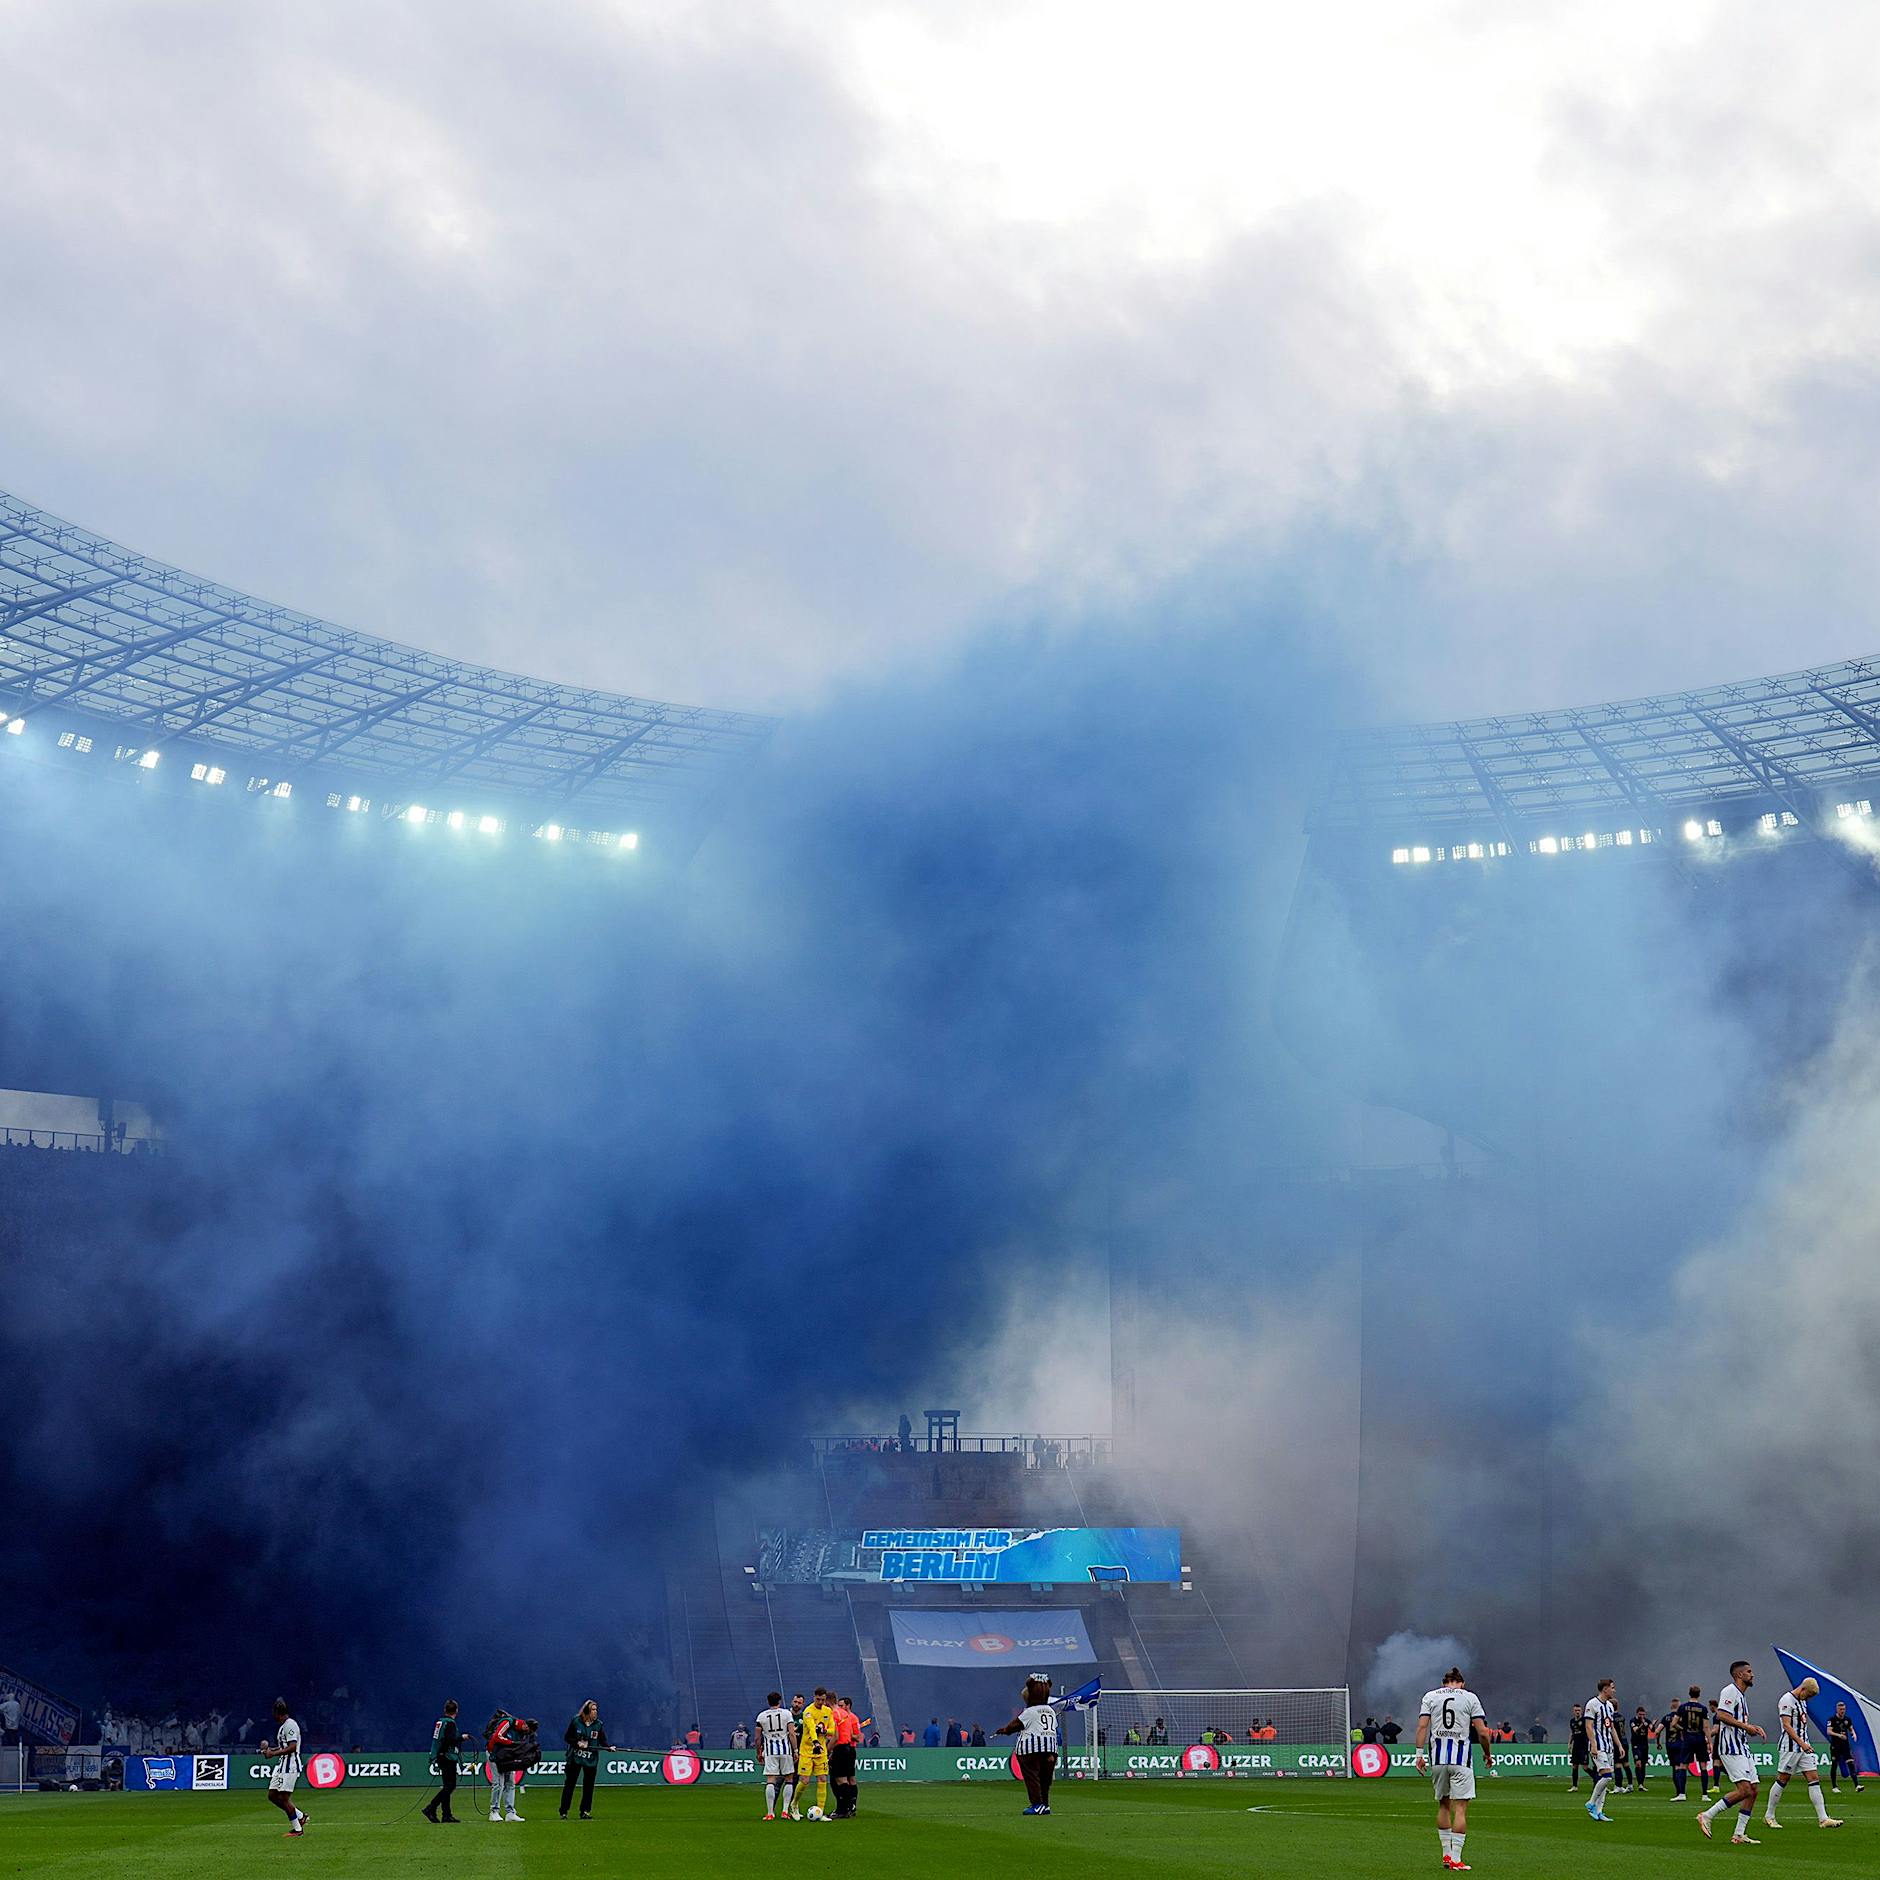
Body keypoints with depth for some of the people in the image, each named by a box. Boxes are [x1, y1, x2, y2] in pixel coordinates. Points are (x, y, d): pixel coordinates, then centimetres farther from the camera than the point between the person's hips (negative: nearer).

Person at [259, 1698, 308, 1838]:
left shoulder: (290, 1725, -15)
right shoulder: (282, 1726, 17)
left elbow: (292, 1747, -22)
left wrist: (274, 1753, -19)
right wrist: (270, 1748, 13)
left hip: (290, 1765, -10)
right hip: (281, 1765, 10)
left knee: (283, 1798, -8)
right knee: (272, 1795, 10)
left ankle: (297, 1828, 0)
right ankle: (300, 1815, 17)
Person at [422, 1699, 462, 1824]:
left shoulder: (439, 1721, 13)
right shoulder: (450, 1723, -12)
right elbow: (451, 1739, -24)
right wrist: (462, 1737, -9)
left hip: (440, 1757, 9)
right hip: (448, 1757, -9)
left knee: (447, 1786, 12)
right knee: (449, 1786, -9)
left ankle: (446, 1815, 11)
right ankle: (431, 1808, -17)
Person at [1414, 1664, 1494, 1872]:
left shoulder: (1430, 1696, 9)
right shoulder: (1470, 1697, 4)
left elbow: (1422, 1726, -1)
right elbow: (1482, 1732, -1)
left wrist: (1419, 1754, -1)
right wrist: (1488, 1754, 13)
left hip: (1437, 1757, 3)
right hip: (1461, 1758, -3)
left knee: (1443, 1805, 17)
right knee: (1460, 1808, -2)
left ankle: (1447, 1854, 19)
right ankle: (1456, 1859, -8)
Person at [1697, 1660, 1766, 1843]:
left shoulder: (1741, 1695, 23)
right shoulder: (1730, 1691, -9)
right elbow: (1721, 1715, -22)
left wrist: (1752, 1728, 13)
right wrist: (1746, 1726, -19)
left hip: (1742, 1748, 10)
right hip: (1731, 1748, -10)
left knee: (1753, 1790, 4)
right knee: (1744, 1790, -18)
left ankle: (1739, 1835, 6)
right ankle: (1707, 1816, -10)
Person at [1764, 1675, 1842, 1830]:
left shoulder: (1802, 1701, 16)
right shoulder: (1787, 1700, -12)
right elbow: (1786, 1725, -19)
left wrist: (1805, 1744, 21)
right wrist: (1801, 1743, -25)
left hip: (1804, 1746, 9)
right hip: (1790, 1746, -9)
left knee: (1814, 1778, 0)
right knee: (1782, 1780, -2)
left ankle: (1823, 1818, -3)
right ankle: (1769, 1816, 8)